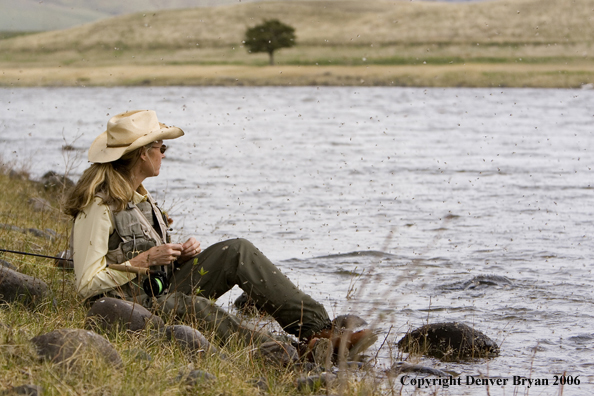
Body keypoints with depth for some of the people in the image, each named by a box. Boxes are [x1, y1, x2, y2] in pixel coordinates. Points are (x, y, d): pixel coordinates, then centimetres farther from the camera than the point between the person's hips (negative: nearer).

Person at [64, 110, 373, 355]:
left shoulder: (137, 196, 14)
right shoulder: (98, 206, -15)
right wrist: (144, 261, -19)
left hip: (166, 290, 9)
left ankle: (316, 329, -18)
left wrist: (179, 255, 2)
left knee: (237, 252, -9)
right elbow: (88, 285, -17)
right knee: (196, 307, -41)